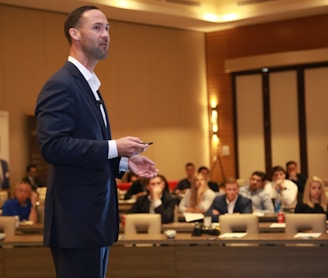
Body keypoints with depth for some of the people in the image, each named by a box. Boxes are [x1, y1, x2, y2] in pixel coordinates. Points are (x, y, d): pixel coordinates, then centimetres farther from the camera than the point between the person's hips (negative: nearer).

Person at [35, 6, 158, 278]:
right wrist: (114, 147, -22)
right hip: (76, 218, -10)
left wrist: (124, 161, 8)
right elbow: (52, 146, -24)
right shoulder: (61, 85, -13)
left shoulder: (89, 86, 18)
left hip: (95, 216, 10)